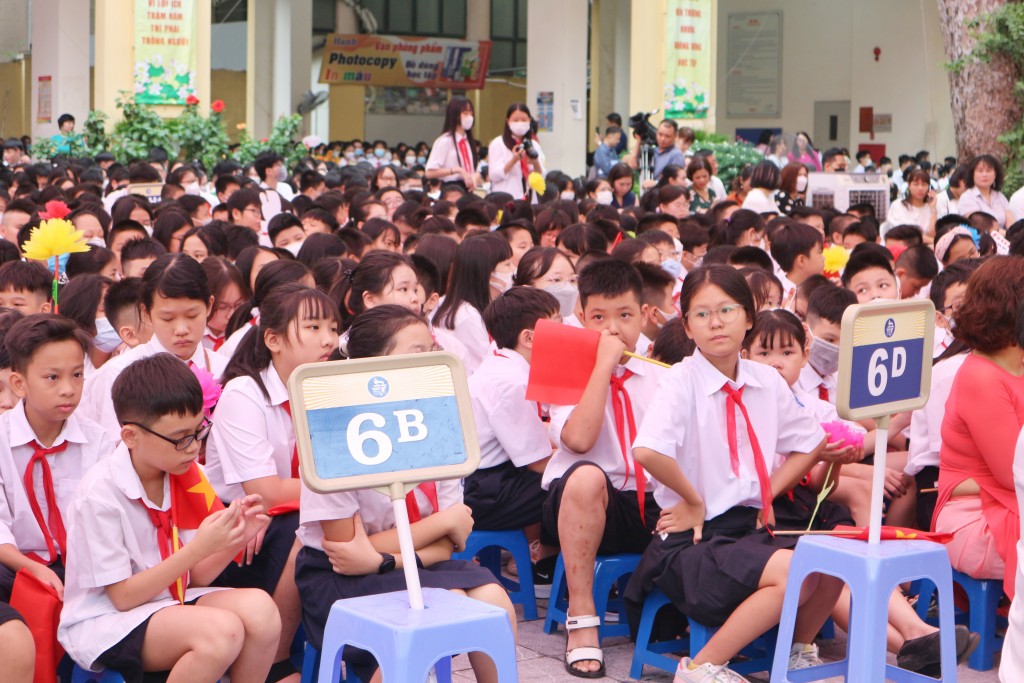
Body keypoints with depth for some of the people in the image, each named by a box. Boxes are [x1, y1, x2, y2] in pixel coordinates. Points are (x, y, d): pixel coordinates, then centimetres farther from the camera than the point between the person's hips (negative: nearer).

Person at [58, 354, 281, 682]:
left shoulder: (180, 475, 2)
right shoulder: (100, 494, -17)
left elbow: (194, 578, 6)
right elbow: (123, 596, -16)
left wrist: (235, 541, -13)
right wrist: (199, 548, -23)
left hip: (169, 601, 6)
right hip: (103, 622, -6)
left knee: (259, 608, -22)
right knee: (221, 630, -31)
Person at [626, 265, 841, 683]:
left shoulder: (766, 381, 7)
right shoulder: (683, 381, -10)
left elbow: (810, 443, 22)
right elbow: (647, 451, -28)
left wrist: (768, 492, 9)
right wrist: (694, 501, -15)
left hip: (750, 527, 6)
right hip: (694, 540, -6)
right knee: (793, 572, -27)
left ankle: (799, 649, 11)